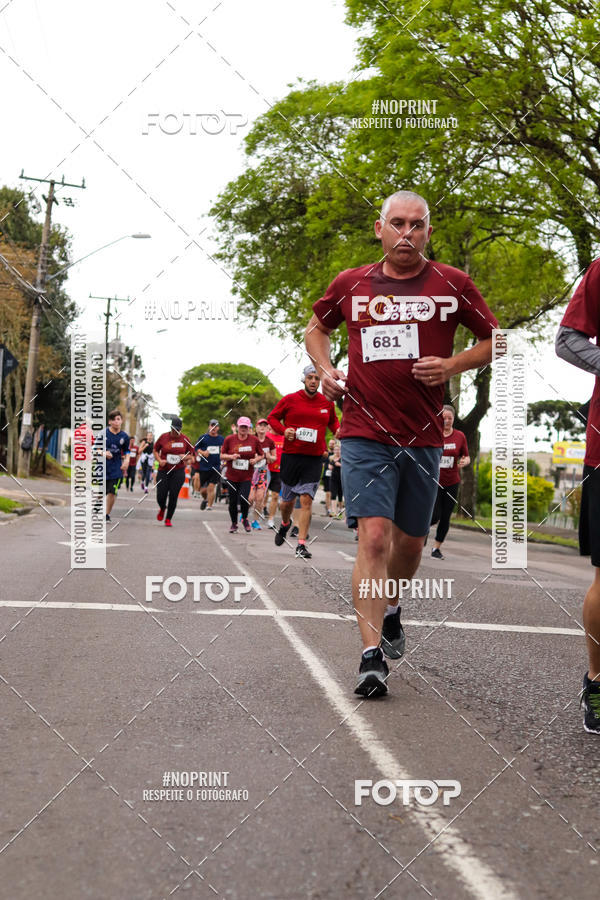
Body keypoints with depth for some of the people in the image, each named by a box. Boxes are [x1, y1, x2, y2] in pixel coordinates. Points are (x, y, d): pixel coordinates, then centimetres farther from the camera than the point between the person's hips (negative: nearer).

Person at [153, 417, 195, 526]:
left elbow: (191, 454, 11)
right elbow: (155, 450, 11)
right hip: (163, 471, 0)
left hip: (178, 472, 0)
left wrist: (186, 457, -11)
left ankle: (168, 519, 11)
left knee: (173, 496, -4)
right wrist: (159, 460, -6)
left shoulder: (185, 439, 1)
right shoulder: (163, 437, 0)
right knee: (161, 496, -4)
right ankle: (162, 509, 32)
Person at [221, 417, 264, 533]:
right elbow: (222, 455, 5)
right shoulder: (229, 439, -1)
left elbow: (261, 455, 12)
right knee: (233, 501, 5)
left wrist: (256, 459, -8)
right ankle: (234, 524, 27)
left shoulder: (254, 440, 0)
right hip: (232, 476, 1)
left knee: (244, 499, -16)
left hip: (247, 477, -1)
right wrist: (231, 456, -13)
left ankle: (245, 519, 14)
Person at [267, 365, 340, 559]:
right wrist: (283, 430, -9)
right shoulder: (290, 400, -1)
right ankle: (285, 524, 45)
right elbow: (272, 417, 9)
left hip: (314, 459, 0)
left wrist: (338, 430, 2)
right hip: (291, 456, 0)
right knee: (287, 500, 11)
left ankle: (301, 544, -6)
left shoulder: (327, 403, 6)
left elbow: (333, 421, 24)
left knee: (306, 500, -8)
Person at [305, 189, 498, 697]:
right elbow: (316, 329, 24)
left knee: (410, 542, 14)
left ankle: (390, 608, 45)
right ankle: (372, 655, -12)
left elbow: (494, 341, 11)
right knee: (374, 537, -14)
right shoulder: (351, 284, 6)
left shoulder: (452, 284, 3)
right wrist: (326, 370, 5)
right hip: (364, 432, -1)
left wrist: (453, 365, -7)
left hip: (423, 436, 2)